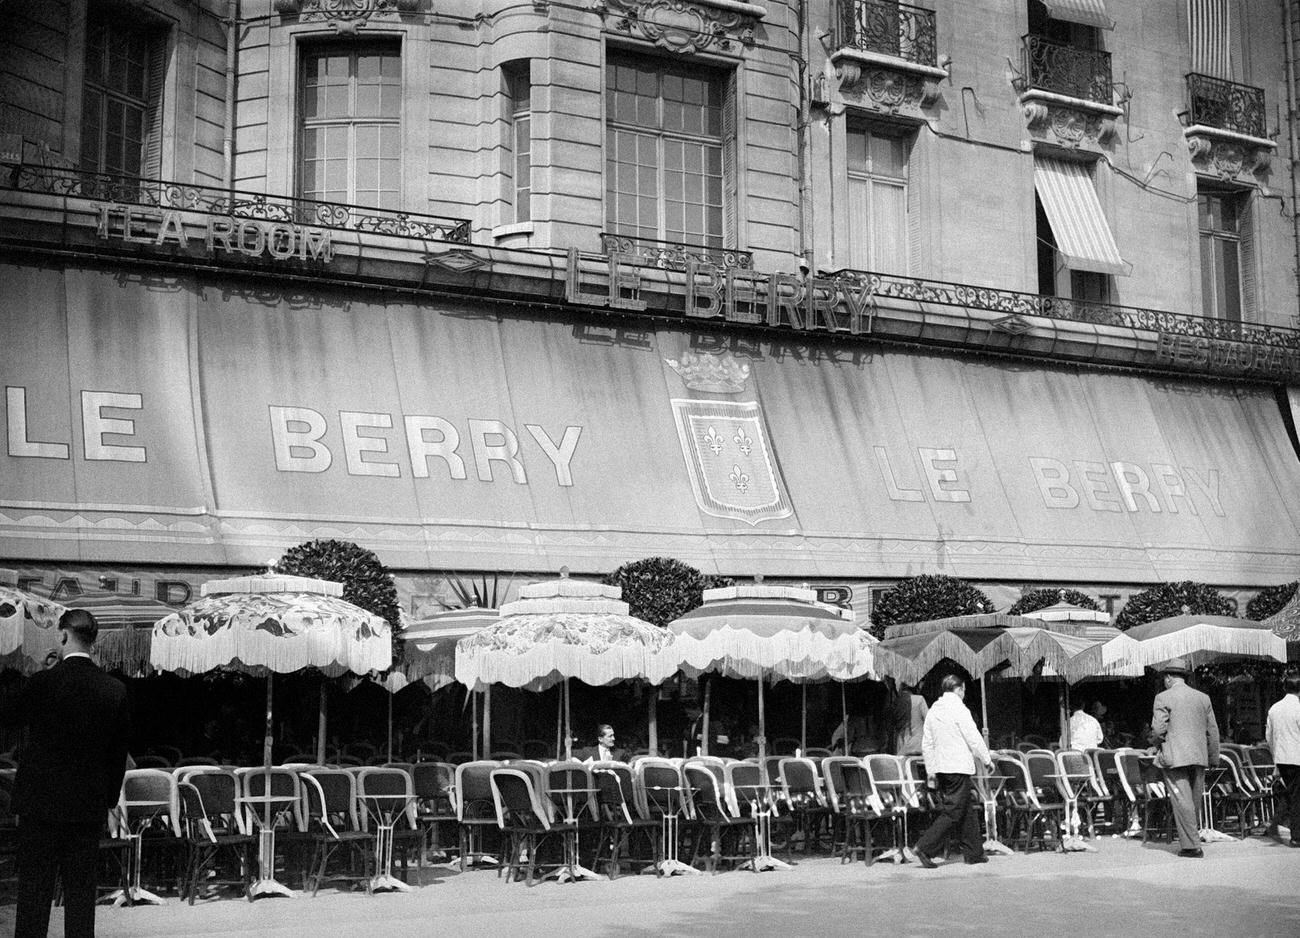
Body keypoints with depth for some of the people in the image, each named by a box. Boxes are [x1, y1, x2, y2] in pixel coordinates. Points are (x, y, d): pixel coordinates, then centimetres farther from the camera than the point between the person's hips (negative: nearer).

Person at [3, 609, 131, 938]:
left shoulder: (43, 682, -12)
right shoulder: (115, 690, -1)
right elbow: (119, 752, 6)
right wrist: (109, 799, 16)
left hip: (41, 802, -3)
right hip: (90, 807, 3)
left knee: (34, 889, 3)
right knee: (81, 888, 9)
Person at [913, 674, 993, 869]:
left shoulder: (933, 711, 10)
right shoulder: (959, 710, -11)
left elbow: (926, 744, 12)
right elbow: (974, 739, -10)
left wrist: (930, 771, 16)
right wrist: (987, 760, 3)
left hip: (941, 768, 8)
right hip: (959, 767, -8)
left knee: (967, 809, 15)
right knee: (953, 812, -5)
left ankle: (973, 853, 19)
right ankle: (924, 848, -12)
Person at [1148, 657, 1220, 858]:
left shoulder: (1163, 698, -5)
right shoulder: (1203, 698, 11)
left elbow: (1158, 729, -12)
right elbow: (1212, 731, 13)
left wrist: (1155, 744, 8)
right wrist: (1213, 757, 20)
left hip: (1174, 757, -5)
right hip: (1198, 757, 5)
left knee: (1181, 800, -5)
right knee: (1194, 800, 13)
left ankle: (1191, 845, -8)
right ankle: (1191, 837, 18)